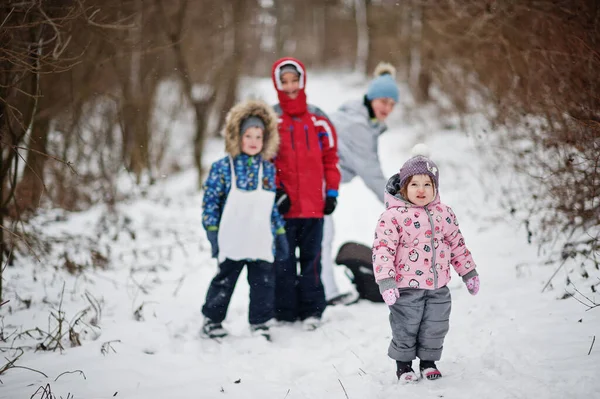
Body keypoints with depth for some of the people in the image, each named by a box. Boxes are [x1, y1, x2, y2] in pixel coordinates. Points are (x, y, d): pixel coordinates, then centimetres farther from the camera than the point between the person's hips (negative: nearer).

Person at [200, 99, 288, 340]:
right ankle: (212, 319, 22)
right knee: (224, 281, 7)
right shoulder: (223, 167, -4)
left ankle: (259, 322, 16)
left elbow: (275, 204, 14)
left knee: (264, 282, 4)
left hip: (262, 241, 3)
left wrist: (281, 234, 11)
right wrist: (212, 231, -7)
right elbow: (211, 200, -2)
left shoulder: (269, 169, 7)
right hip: (232, 241, -3)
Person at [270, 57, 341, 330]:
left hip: (314, 205, 2)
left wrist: (331, 192, 5)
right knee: (283, 262, 3)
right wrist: (275, 191, -7)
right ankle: (285, 313, 10)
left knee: (311, 259, 6)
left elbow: (330, 157, 11)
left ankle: (312, 310, 14)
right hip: (284, 206, -1)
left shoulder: (318, 119, 7)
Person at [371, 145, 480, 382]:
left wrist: (468, 272, 18)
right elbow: (382, 248, -15)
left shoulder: (443, 213, 5)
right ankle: (403, 363, 25)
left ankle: (429, 361, 30)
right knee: (405, 328, 5)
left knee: (436, 327, 10)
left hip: (438, 286, 4)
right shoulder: (393, 216, -12)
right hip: (407, 286, -4)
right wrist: (385, 281, -22)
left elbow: (456, 244, 16)